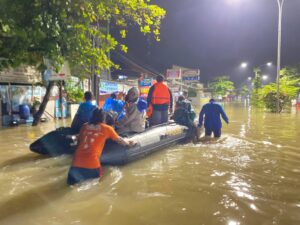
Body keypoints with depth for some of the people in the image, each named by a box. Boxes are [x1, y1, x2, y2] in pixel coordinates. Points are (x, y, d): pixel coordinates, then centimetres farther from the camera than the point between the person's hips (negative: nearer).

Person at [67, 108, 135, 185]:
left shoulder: (84, 126, 14)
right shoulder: (107, 128, 6)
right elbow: (120, 140, 22)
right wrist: (129, 143, 41)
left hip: (76, 162, 3)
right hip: (92, 164, -3)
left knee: (71, 183, 21)